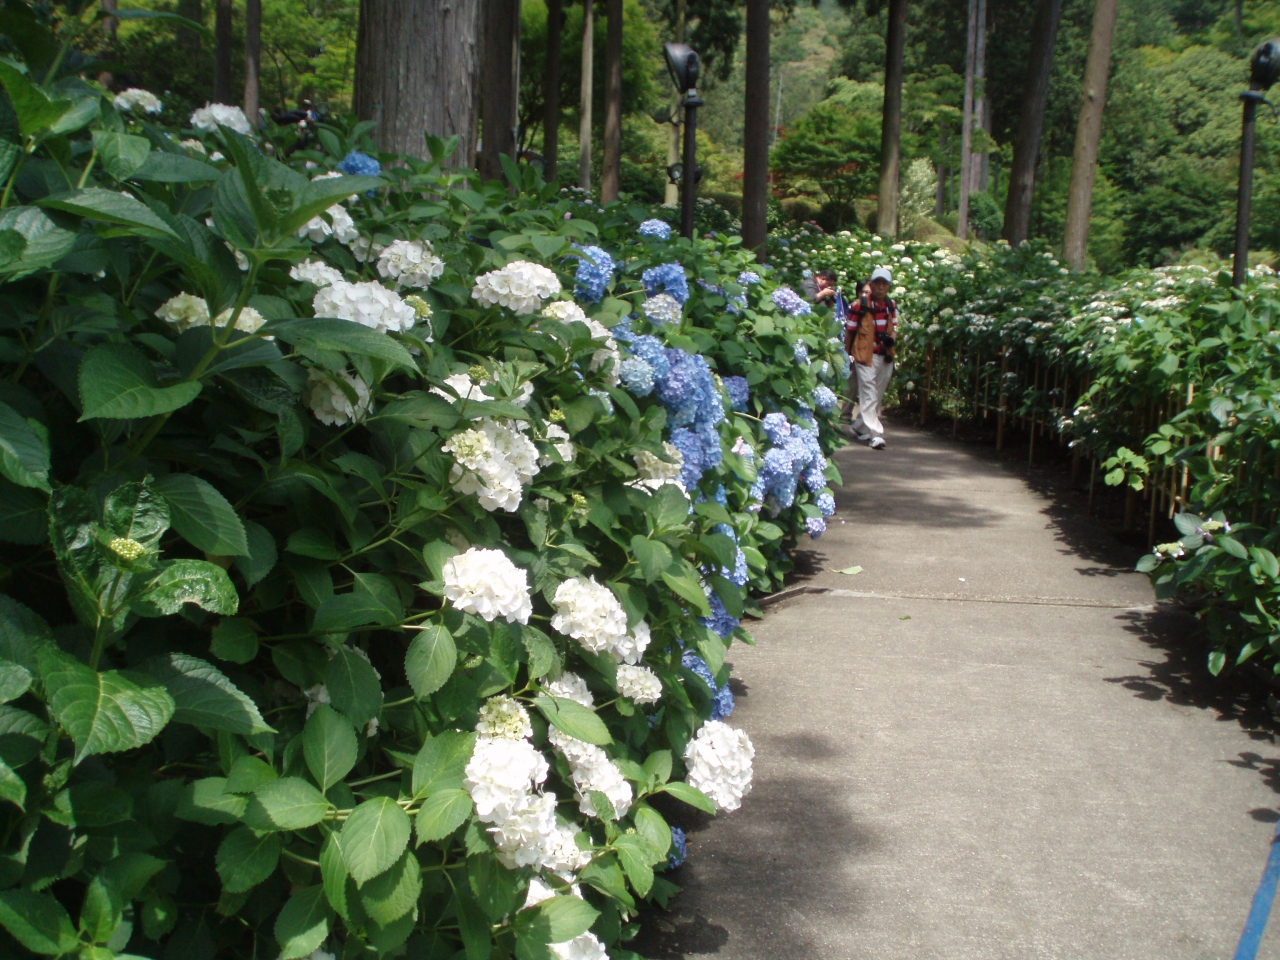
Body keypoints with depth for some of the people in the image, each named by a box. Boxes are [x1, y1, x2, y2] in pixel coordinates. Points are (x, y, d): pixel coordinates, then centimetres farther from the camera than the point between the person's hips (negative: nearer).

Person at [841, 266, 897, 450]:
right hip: (865, 355, -6)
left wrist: (890, 339, -5)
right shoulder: (860, 305, -9)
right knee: (868, 395, -9)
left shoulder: (891, 306, 7)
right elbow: (849, 331, -3)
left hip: (885, 356, 6)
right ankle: (875, 434, -11)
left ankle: (859, 426, 26)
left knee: (877, 395, 11)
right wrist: (848, 354, -2)